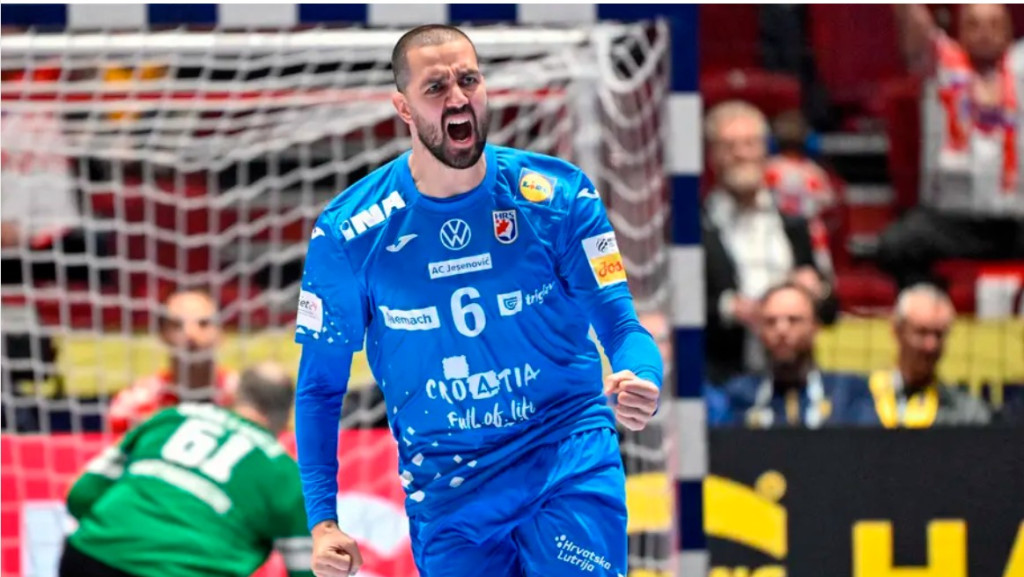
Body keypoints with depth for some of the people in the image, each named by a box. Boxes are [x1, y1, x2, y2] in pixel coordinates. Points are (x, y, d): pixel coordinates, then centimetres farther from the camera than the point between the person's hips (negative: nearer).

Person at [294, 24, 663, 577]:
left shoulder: (558, 196, -5)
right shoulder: (347, 233, -5)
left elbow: (621, 325, -4)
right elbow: (320, 386, 2)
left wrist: (637, 384, -28)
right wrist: (322, 521, -7)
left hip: (570, 464, -1)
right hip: (446, 499, 1)